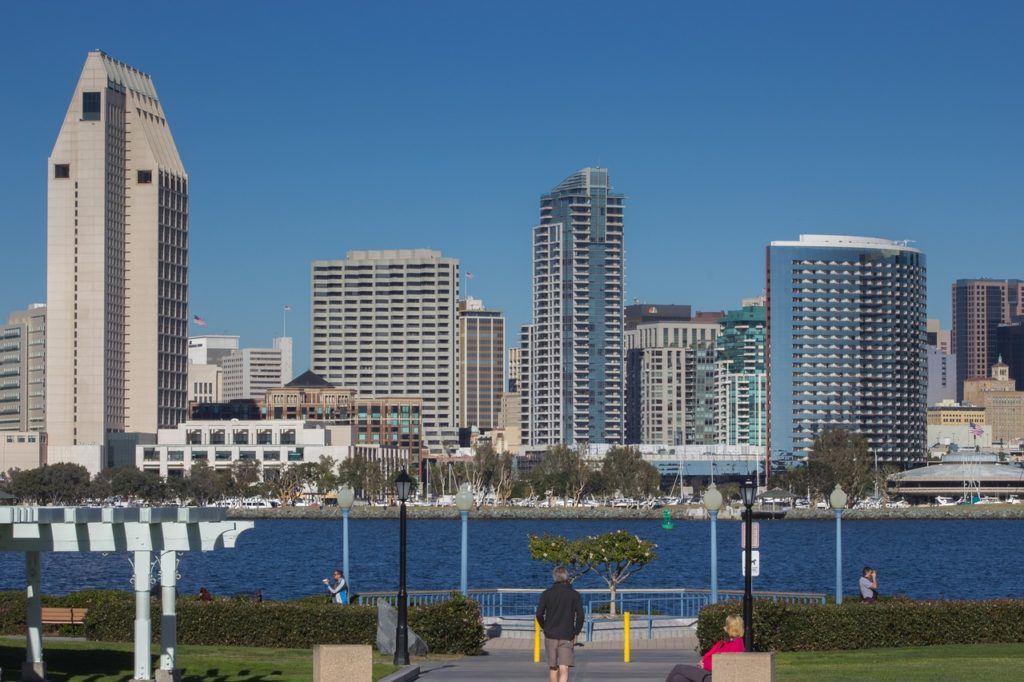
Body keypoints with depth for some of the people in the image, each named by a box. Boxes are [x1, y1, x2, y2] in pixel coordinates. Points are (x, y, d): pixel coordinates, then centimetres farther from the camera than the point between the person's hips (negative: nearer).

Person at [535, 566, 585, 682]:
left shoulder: (547, 593, 1)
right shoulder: (574, 595, 0)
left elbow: (539, 614, -5)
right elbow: (580, 615, -7)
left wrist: (545, 628, 10)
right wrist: (576, 633, 4)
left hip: (550, 635, 2)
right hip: (567, 637, -2)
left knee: (553, 668, 15)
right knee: (564, 669, -8)